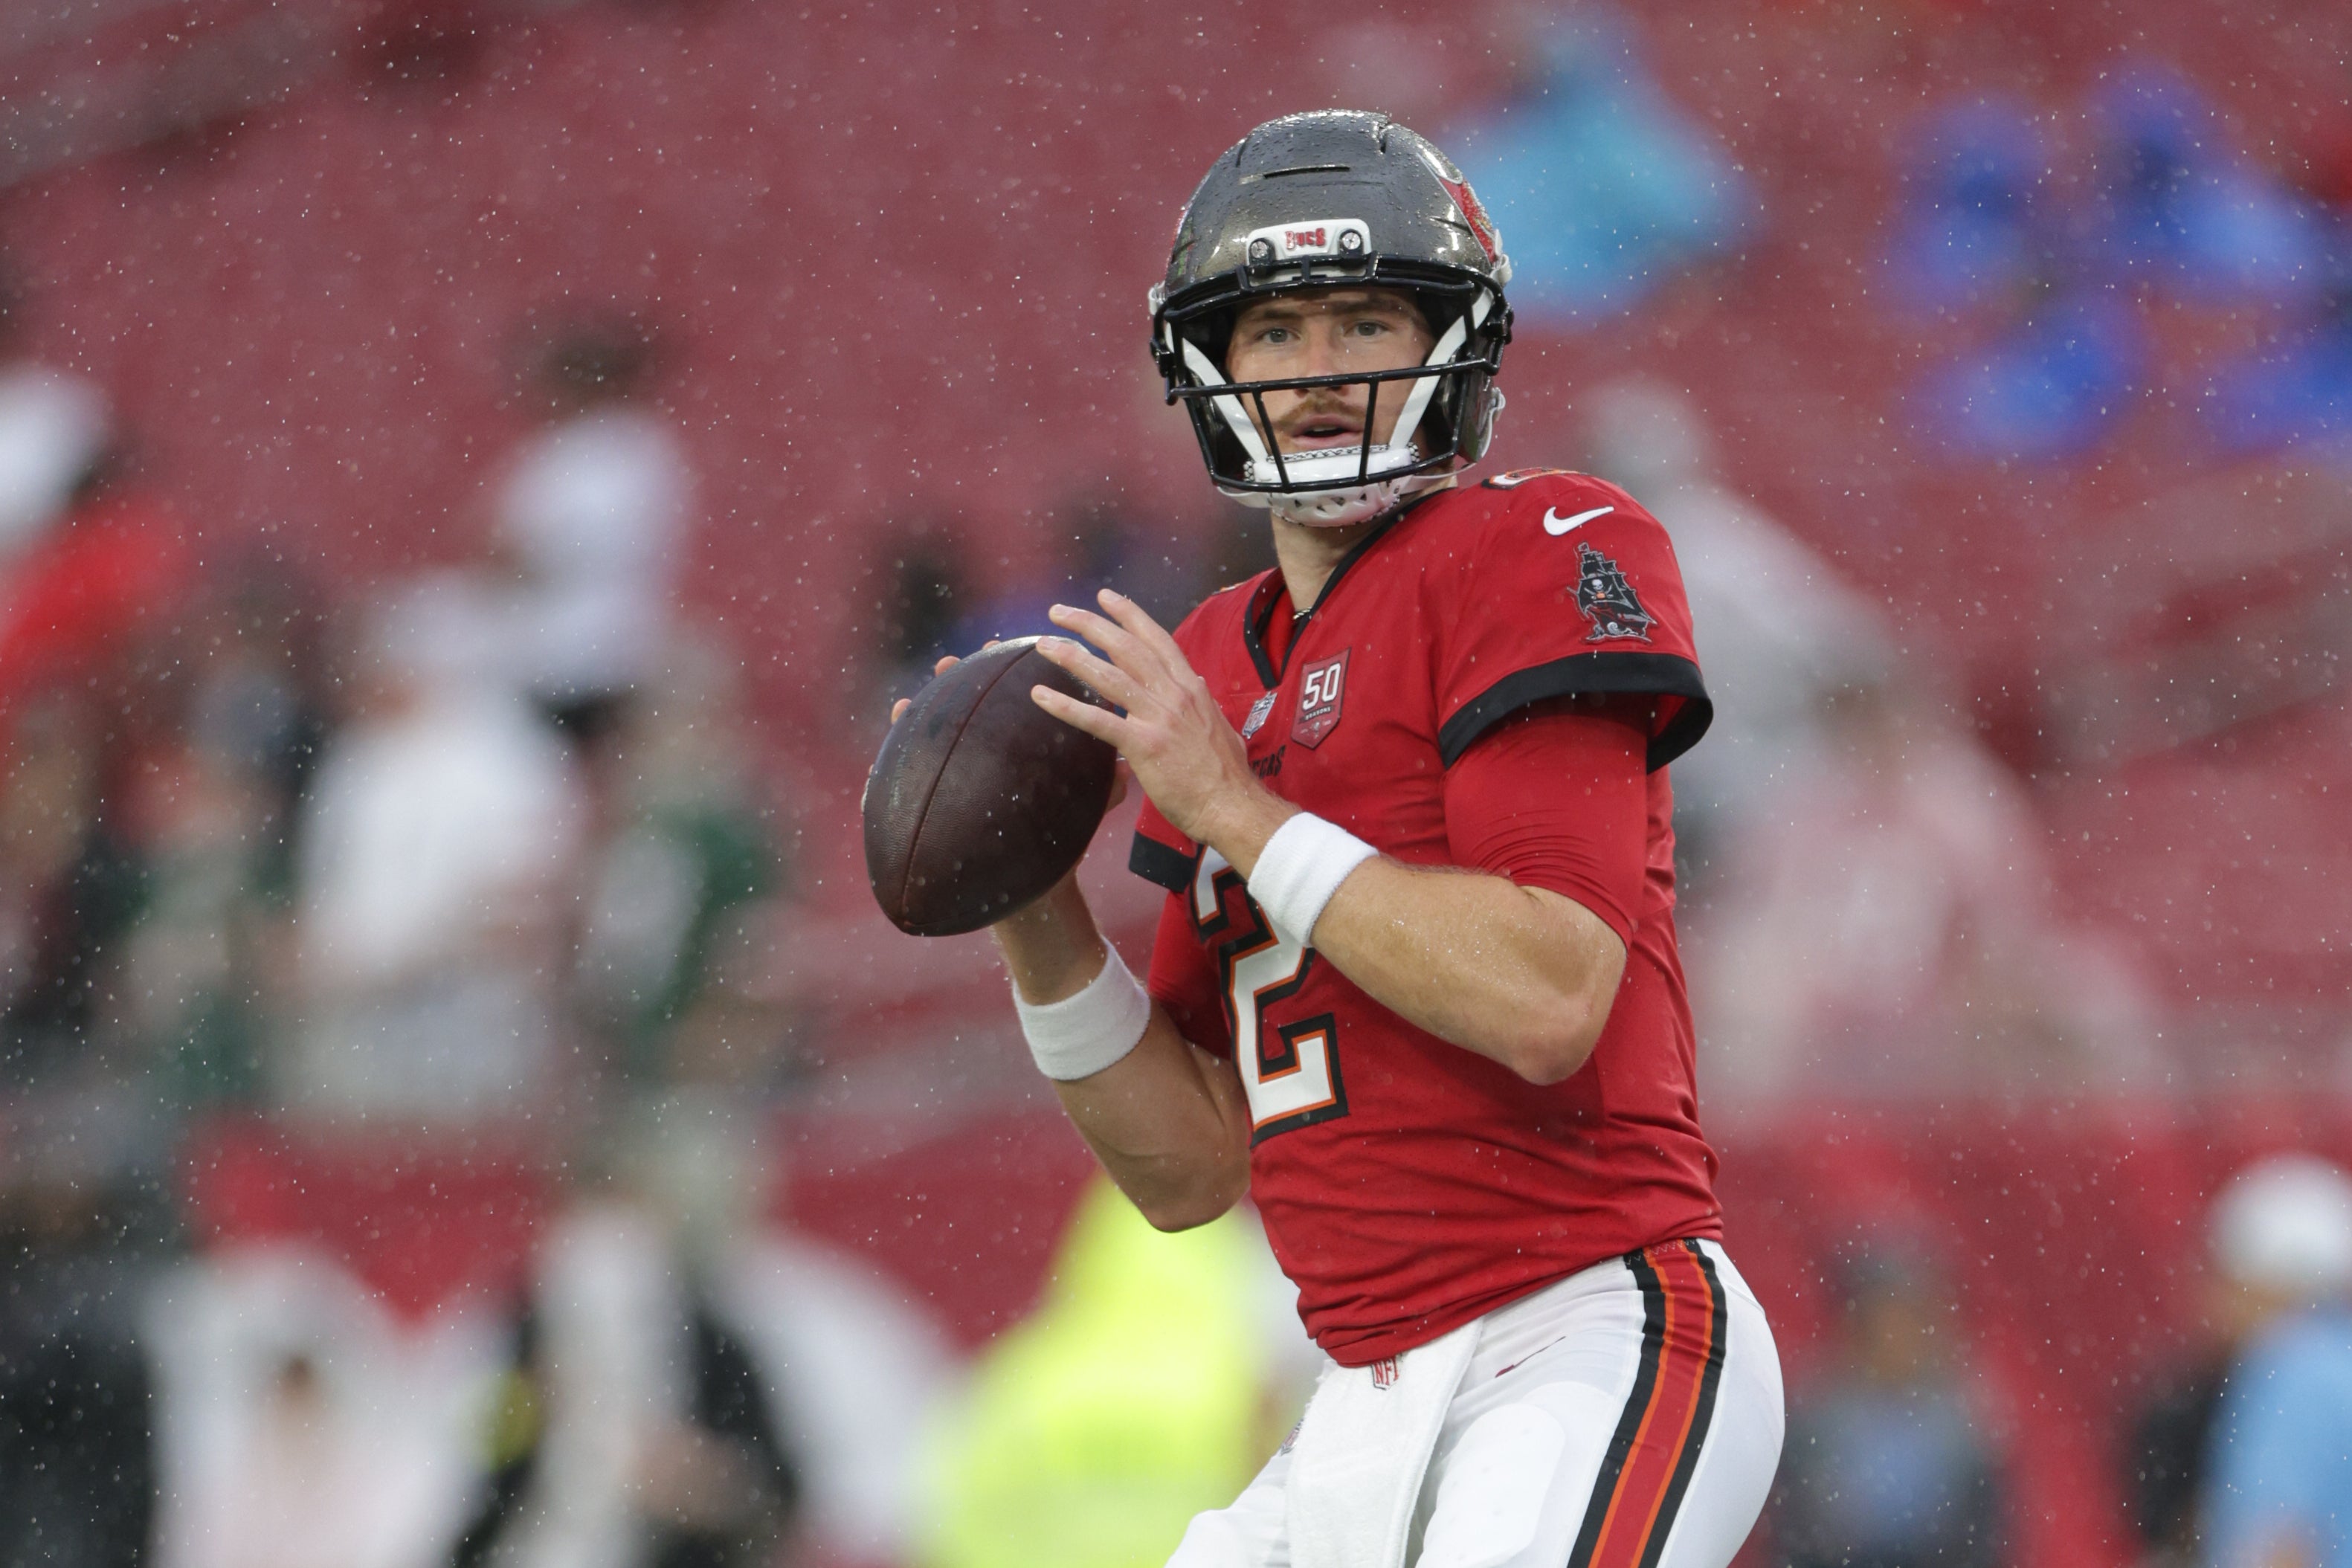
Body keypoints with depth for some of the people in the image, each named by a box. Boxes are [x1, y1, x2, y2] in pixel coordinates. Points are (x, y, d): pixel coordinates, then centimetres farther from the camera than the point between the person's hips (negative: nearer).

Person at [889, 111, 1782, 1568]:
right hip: (1370, 1417, 8)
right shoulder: (1214, 670, 17)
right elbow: (1190, 1171, 17)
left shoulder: (1544, 554, -4)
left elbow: (1549, 1001, -18)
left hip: (1591, 1351, -8)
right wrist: (1039, 914, 3)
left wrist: (1233, 812, -11)